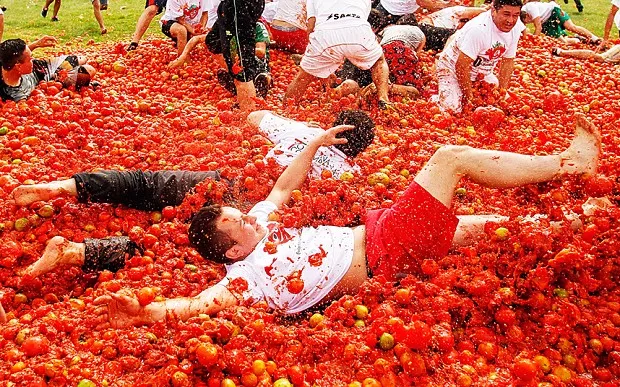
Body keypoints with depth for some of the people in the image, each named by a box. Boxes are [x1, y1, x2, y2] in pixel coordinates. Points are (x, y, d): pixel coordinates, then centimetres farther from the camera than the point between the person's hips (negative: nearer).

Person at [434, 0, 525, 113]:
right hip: (453, 69, -7)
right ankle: (436, 99, 7)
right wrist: (469, 98, -24)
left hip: (482, 73, 7)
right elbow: (461, 66, -30)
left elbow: (508, 61, 1)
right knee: (452, 109, -25)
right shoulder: (479, 29, -32)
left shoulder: (516, 27, -11)